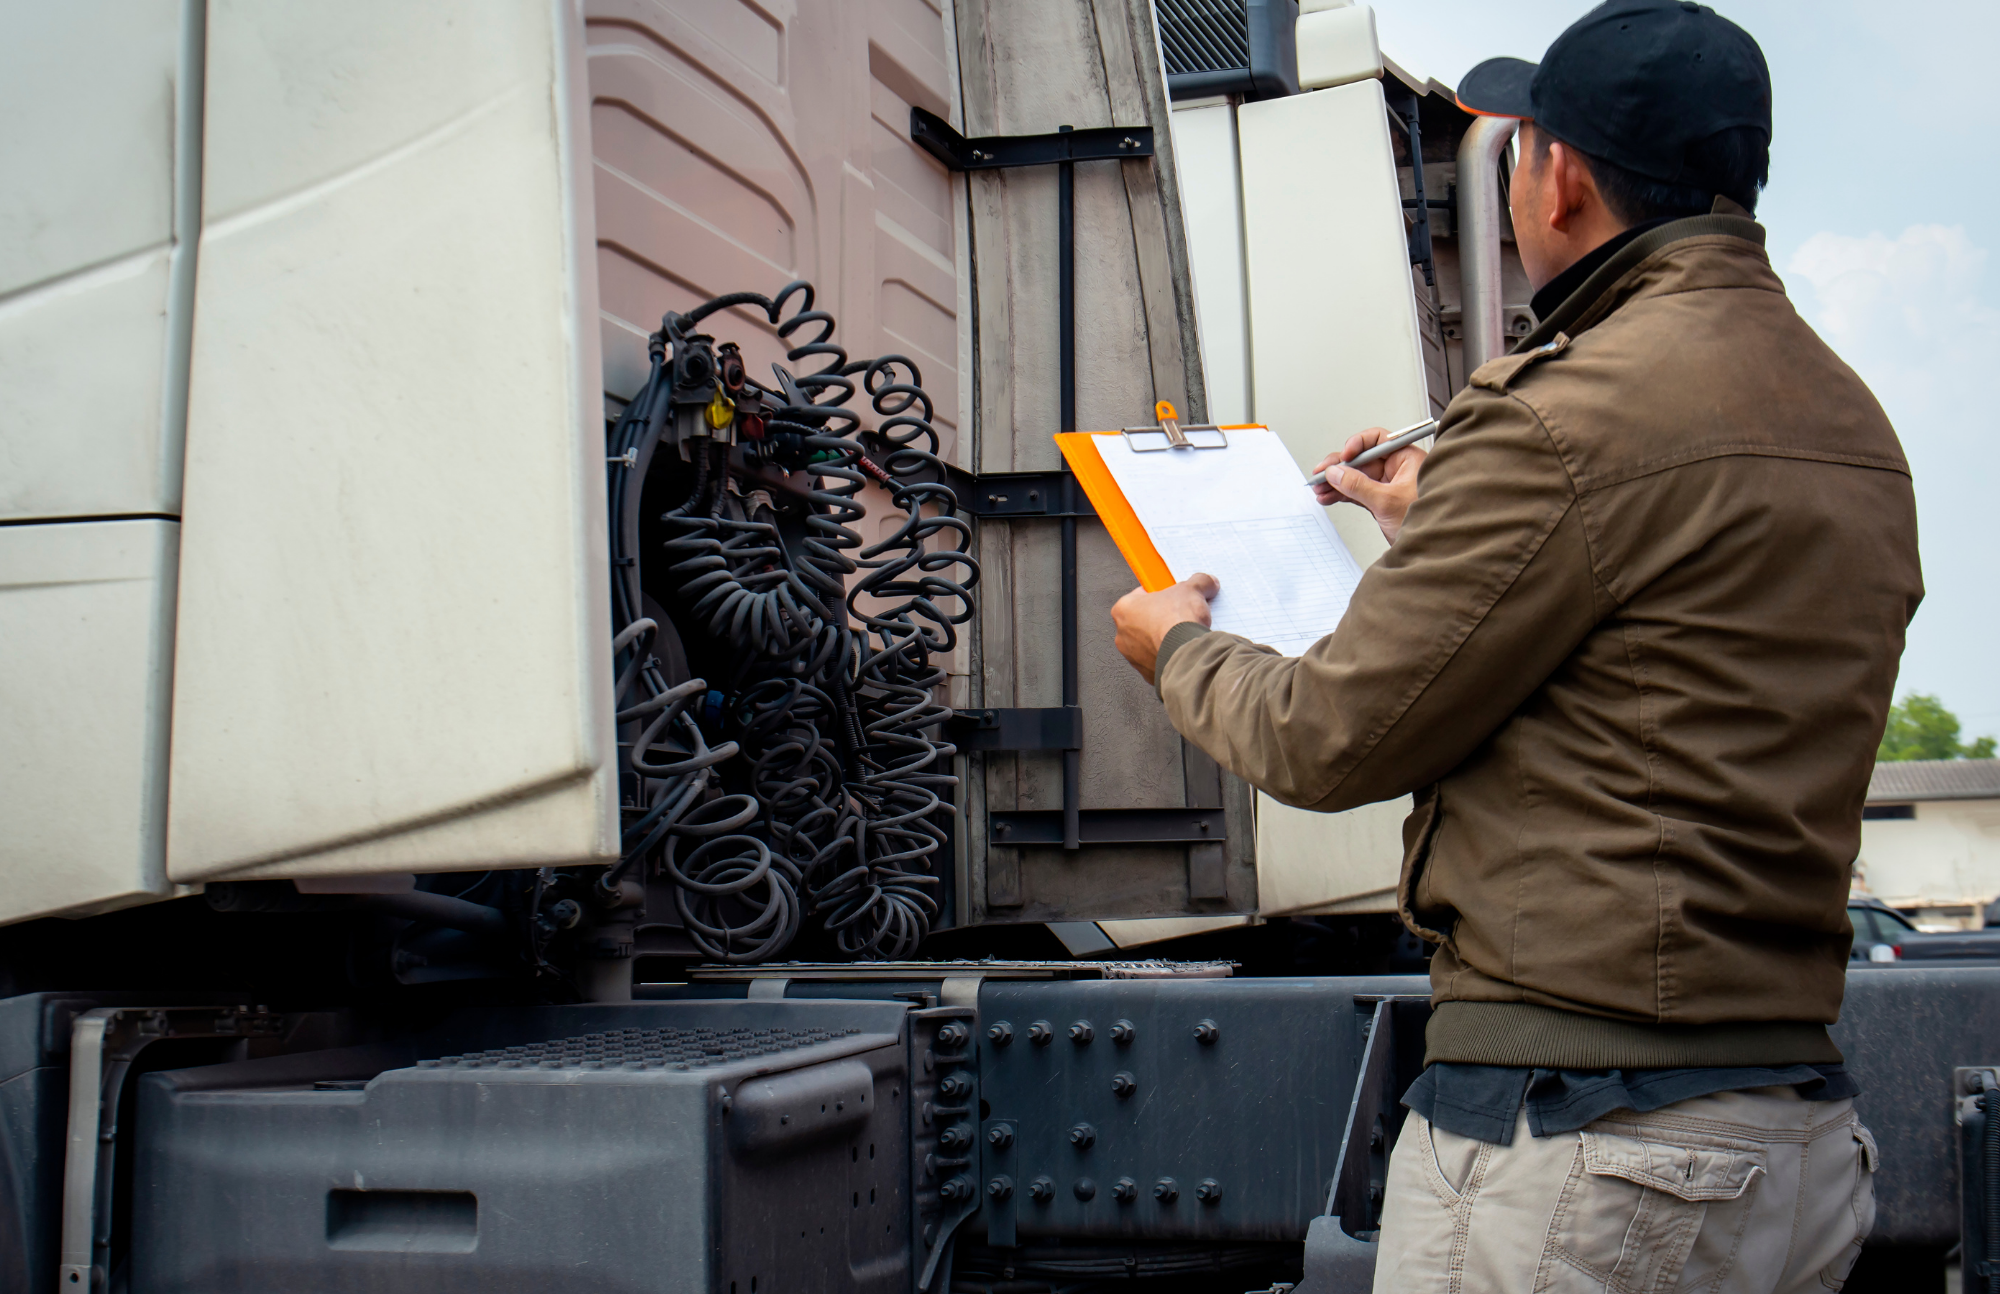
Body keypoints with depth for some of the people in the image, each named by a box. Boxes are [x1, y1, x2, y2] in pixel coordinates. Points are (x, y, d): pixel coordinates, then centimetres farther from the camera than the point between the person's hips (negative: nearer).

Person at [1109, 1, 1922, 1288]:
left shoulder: (1573, 410, -16)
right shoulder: (1857, 429, 12)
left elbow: (1332, 740, -9)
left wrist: (1181, 646, 13)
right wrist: (1436, 525, 40)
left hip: (1571, 1147, -9)